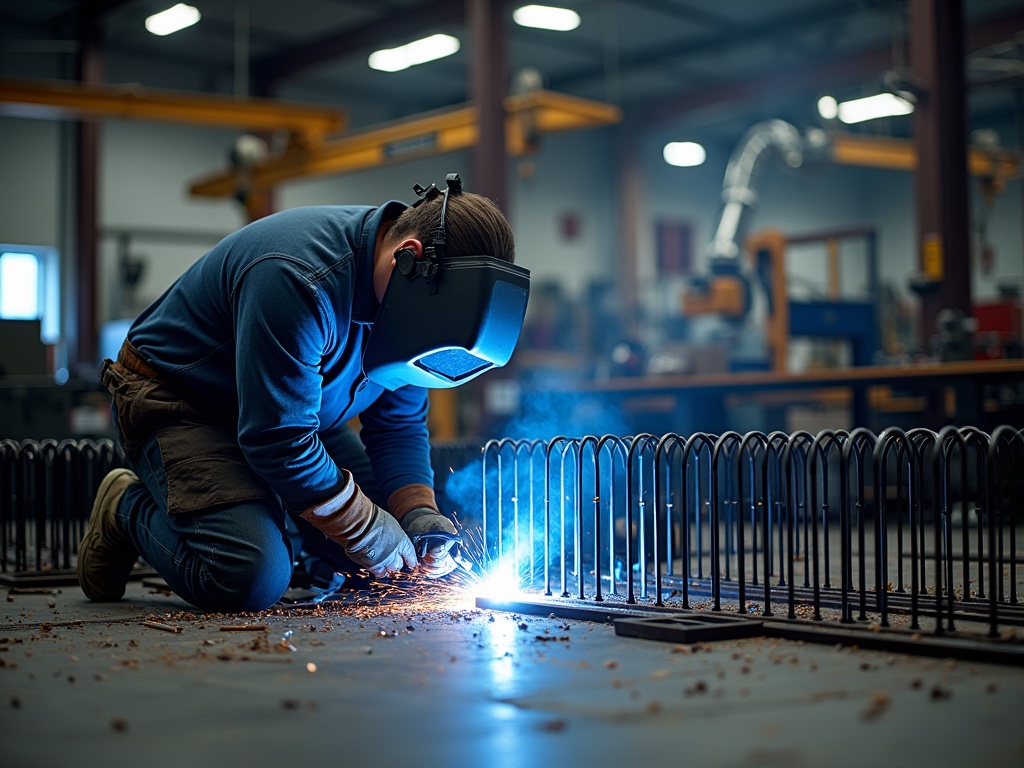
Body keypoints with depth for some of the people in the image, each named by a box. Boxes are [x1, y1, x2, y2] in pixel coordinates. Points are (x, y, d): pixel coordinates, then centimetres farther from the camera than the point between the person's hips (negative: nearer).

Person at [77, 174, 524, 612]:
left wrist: (419, 513, -16)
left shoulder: (404, 295, -8)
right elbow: (278, 440, -33)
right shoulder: (300, 280, -35)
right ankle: (128, 509, 1)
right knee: (252, 578, -27)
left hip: (293, 410, 9)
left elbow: (400, 422, 1)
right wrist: (364, 526, -23)